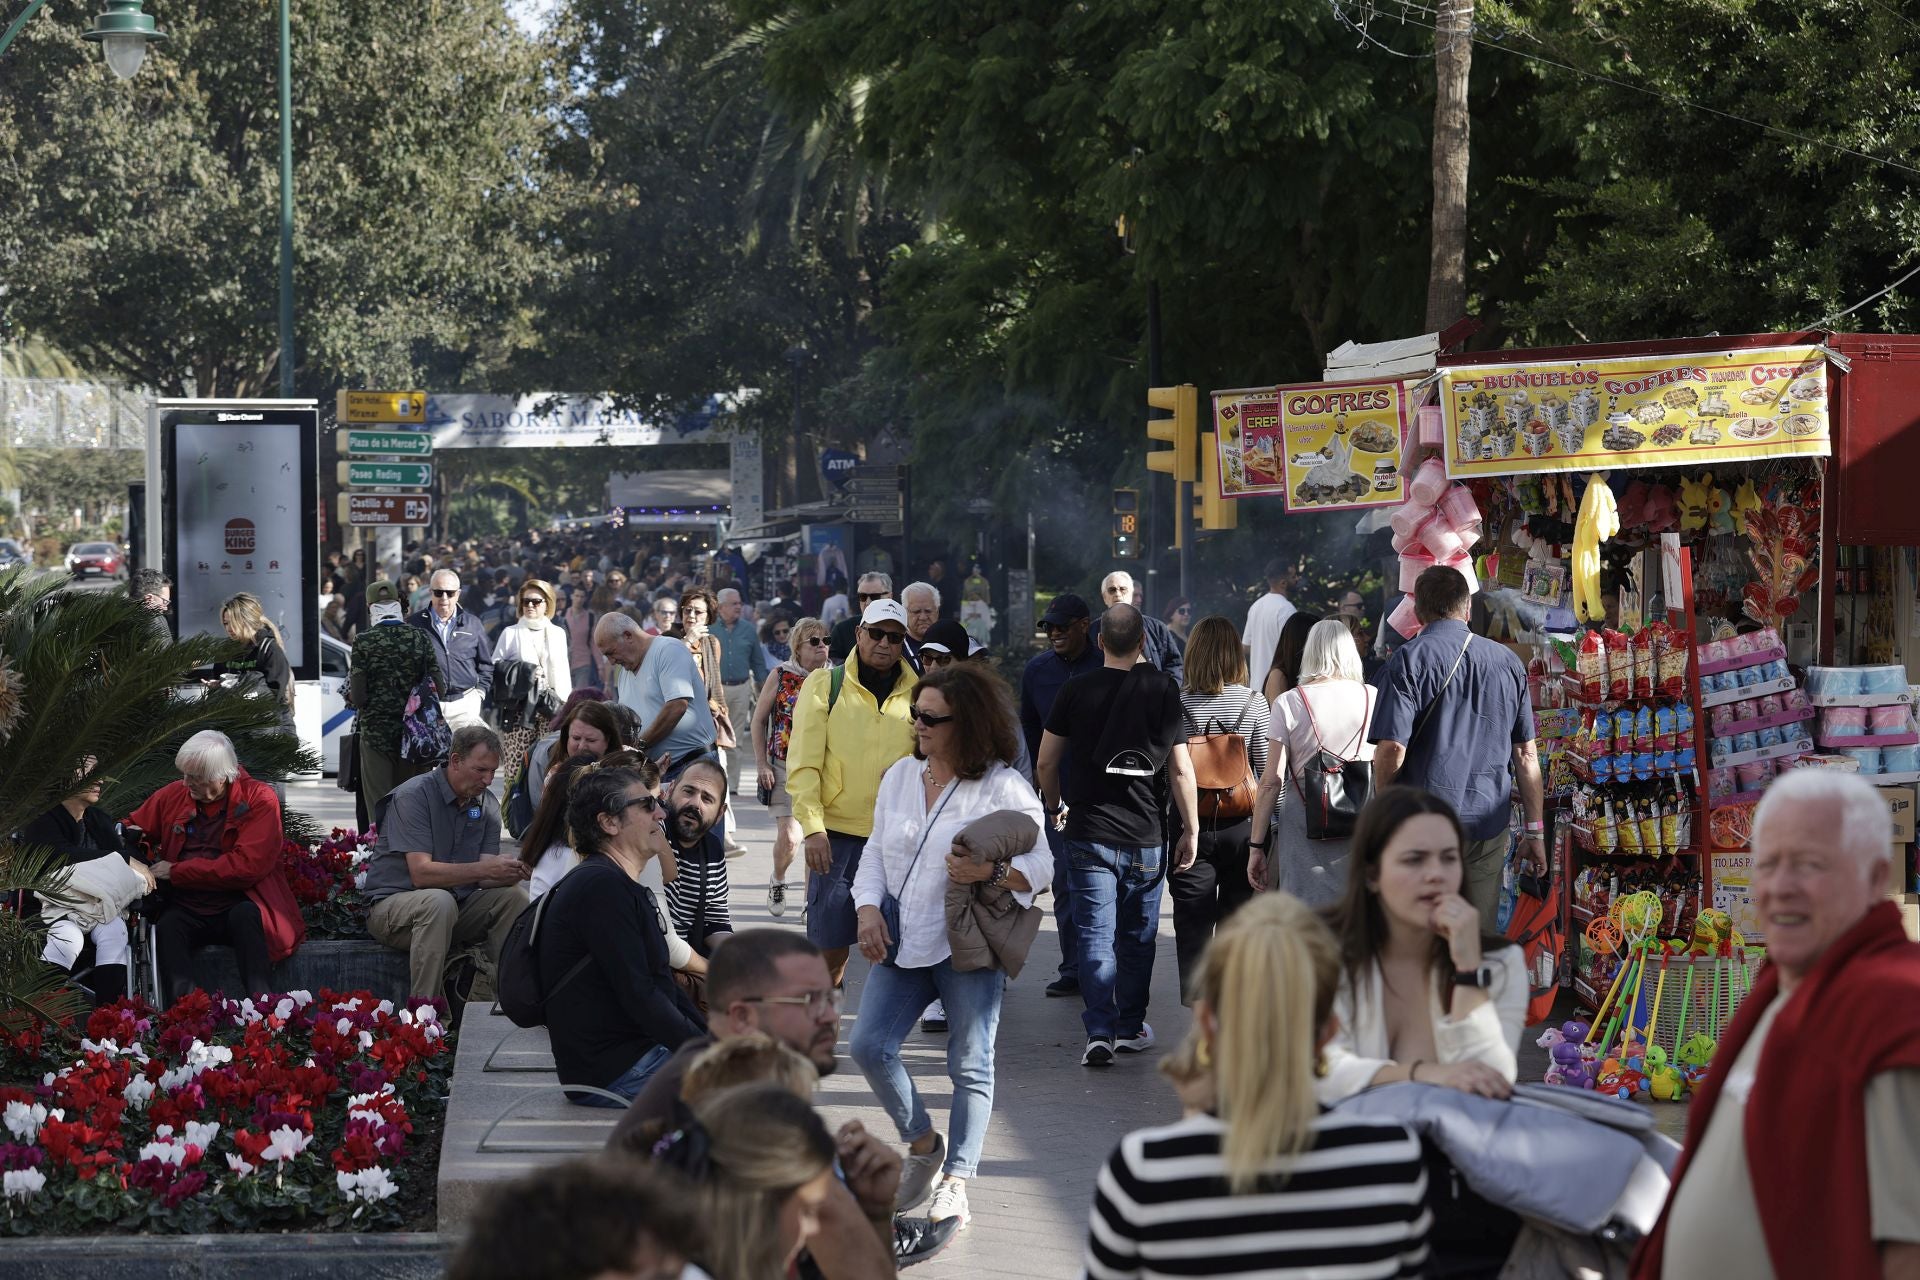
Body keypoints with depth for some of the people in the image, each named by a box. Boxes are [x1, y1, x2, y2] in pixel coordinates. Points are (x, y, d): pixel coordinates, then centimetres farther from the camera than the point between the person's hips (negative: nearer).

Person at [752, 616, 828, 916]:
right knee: (788, 836, -7)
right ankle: (778, 883, 23)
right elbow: (759, 720, 6)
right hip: (785, 769, -1)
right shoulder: (781, 676, 0)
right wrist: (763, 765, 1)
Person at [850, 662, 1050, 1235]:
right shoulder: (900, 776, 10)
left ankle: (955, 1180, 5)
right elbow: (876, 853, 13)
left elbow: (1040, 865, -8)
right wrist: (869, 908, -3)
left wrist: (990, 871, -26)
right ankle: (922, 1144, 18)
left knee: (970, 1065, -1)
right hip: (904, 944, 5)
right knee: (869, 1046, -5)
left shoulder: (1005, 788, -8)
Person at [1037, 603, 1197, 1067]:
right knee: (1137, 937, 13)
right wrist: (1190, 830, 3)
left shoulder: (1076, 690, -2)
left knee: (1096, 936, 1)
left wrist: (1054, 805, 24)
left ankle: (1099, 1033, -9)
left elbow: (1045, 762, 5)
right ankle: (1130, 1028, 21)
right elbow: (1181, 770, -6)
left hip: (1089, 833, 0)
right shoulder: (1163, 690, -5)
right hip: (1145, 837, 0)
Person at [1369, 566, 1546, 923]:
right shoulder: (1507, 663, 8)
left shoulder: (1409, 660, -6)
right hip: (1489, 824, 4)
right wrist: (1535, 830, 15)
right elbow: (1526, 755, 9)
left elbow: (1392, 749, -13)